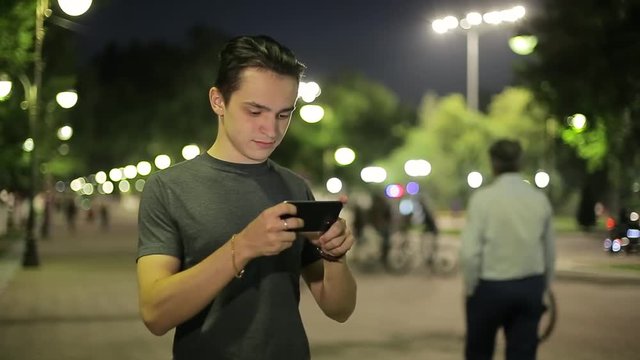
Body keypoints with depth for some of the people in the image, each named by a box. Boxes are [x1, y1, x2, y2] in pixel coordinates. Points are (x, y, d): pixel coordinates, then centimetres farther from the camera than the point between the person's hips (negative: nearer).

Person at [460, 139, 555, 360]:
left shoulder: (483, 198, -11)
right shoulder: (540, 199, 2)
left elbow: (470, 252, -15)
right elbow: (549, 251, 8)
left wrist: (471, 289, -2)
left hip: (490, 286, -3)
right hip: (530, 288, 3)